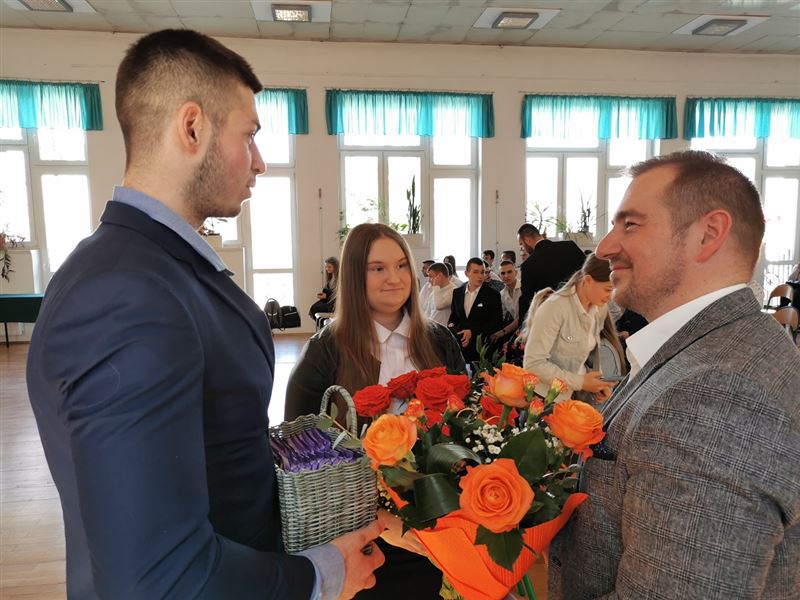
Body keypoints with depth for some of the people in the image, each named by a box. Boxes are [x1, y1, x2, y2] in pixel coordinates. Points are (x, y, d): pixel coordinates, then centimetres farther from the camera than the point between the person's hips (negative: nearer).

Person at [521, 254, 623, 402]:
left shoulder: (601, 308, -1)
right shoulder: (555, 307, -21)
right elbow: (533, 363, -24)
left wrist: (599, 383, -7)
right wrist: (580, 382, -22)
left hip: (576, 396, 6)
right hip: (545, 398, -6)